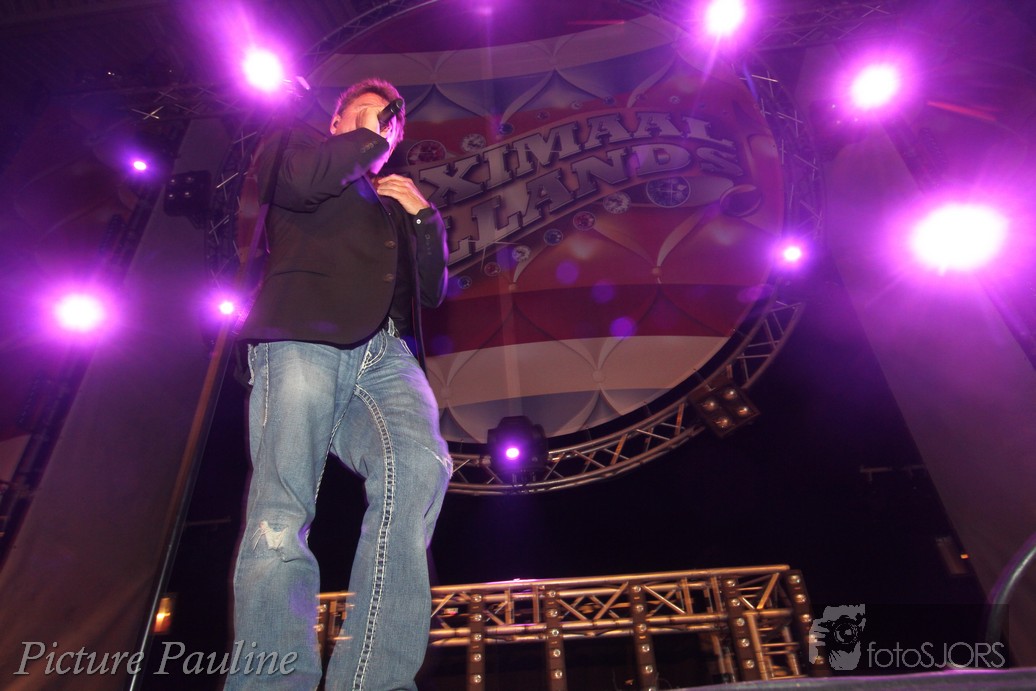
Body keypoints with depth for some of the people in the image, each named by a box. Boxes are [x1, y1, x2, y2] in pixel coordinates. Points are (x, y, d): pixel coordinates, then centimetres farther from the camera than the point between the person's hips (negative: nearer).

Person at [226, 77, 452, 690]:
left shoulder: (396, 203, 38)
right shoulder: (297, 146, 28)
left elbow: (434, 292, 29)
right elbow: (300, 179, 0)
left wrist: (425, 216, 18)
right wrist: (368, 139, 16)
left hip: (384, 352, 3)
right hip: (303, 341, -2)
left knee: (421, 464, -28)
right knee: (281, 514, -19)